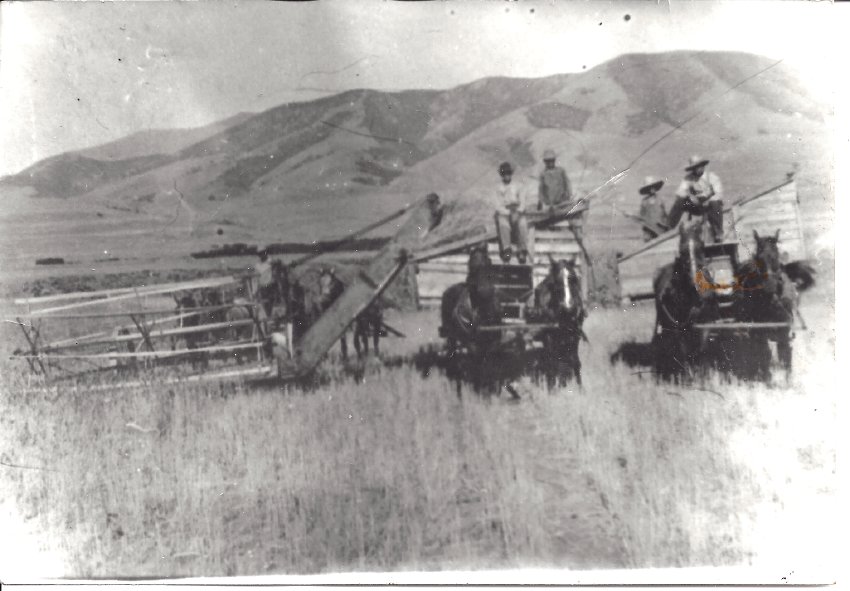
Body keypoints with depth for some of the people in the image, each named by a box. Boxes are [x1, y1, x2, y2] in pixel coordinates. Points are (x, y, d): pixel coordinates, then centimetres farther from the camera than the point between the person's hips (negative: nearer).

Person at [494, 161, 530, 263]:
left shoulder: (517, 187, 15)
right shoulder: (499, 188, 10)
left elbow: (523, 202, 10)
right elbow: (498, 206, 1)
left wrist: (517, 212, -10)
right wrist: (509, 213, -14)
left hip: (517, 212, 1)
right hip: (503, 213, -1)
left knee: (523, 224, -32)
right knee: (504, 225, -36)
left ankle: (522, 250, -28)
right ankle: (506, 250, -31)